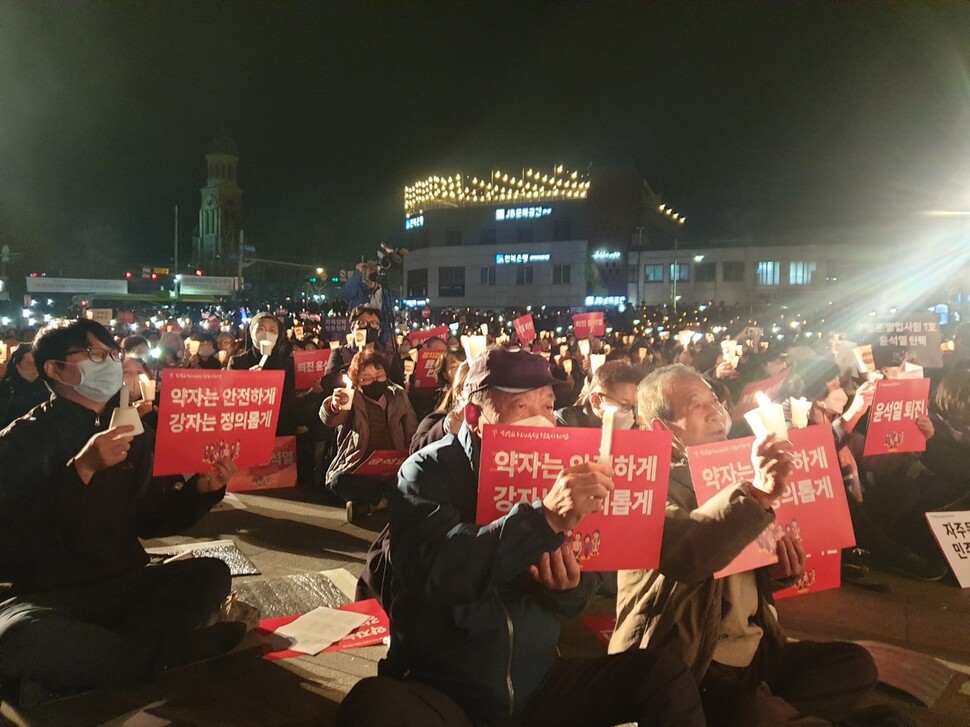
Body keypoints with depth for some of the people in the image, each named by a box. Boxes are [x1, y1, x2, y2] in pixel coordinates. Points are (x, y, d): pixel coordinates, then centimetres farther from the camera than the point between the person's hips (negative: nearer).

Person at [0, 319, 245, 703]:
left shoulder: (133, 434, 10)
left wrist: (201, 488, -6)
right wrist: (81, 468, -26)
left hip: (122, 584, 5)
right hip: (42, 595, -5)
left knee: (211, 574, -19)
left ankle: (82, 656, -24)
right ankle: (169, 650, -23)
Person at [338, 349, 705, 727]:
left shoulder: (552, 472, 4)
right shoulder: (429, 471, -10)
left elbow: (574, 602, 8)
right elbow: (428, 570, -31)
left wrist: (570, 587, -17)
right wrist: (546, 517, -38)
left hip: (539, 684, 4)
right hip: (440, 691, -3)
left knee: (665, 674, -10)